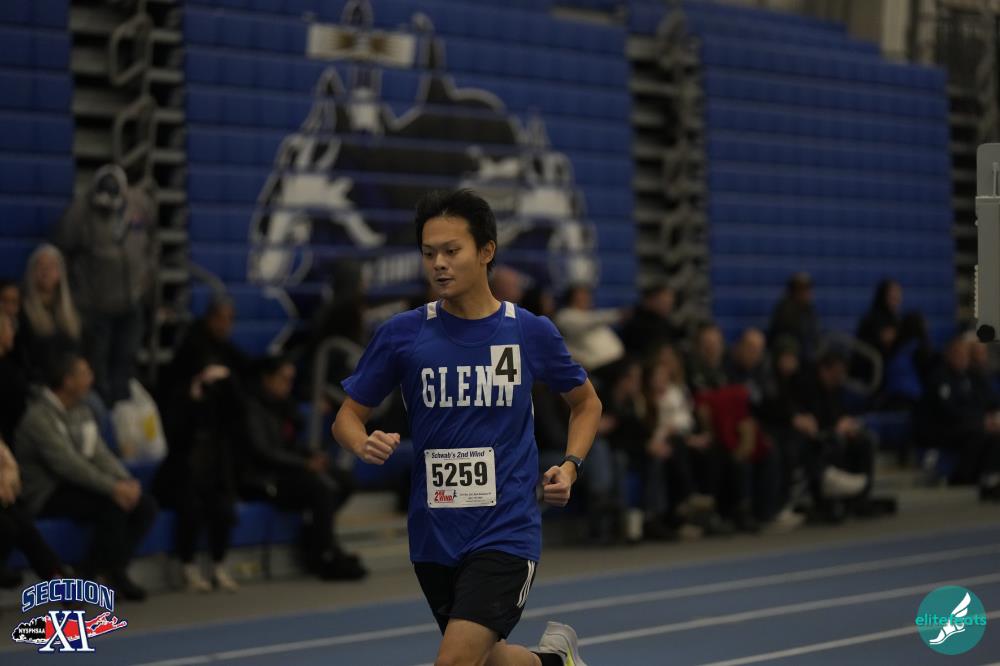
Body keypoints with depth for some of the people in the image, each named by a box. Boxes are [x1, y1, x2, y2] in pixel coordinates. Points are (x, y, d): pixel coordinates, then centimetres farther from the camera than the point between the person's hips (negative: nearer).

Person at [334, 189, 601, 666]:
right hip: (433, 535, 3)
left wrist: (569, 466, -2)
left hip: (505, 532, -3)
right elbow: (349, 416, 6)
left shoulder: (531, 332, -2)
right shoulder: (400, 335, -3)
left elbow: (586, 402, 15)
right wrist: (365, 445, -17)